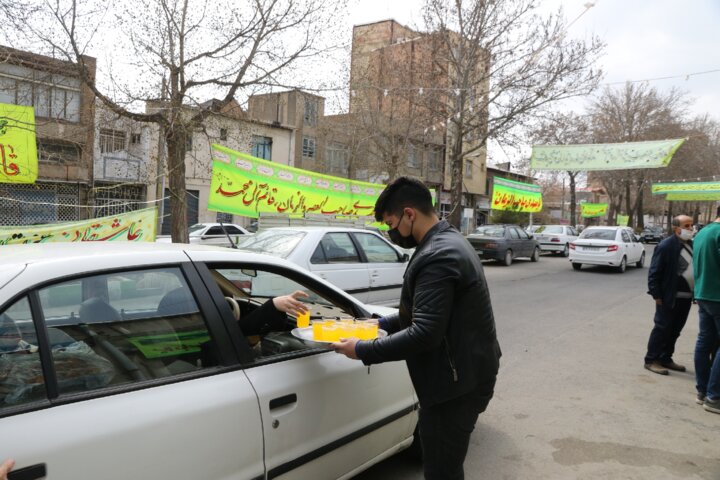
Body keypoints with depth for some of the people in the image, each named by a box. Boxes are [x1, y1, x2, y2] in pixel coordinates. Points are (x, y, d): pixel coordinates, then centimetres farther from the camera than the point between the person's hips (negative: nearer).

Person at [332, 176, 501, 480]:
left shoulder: (437, 257, -24)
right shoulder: (449, 242, 10)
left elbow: (424, 334, -28)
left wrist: (363, 350, -20)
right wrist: (385, 323, 12)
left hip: (458, 381, -11)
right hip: (465, 372, 11)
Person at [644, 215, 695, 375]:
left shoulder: (691, 245, 9)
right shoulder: (665, 246, -13)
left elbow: (695, 268, 16)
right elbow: (654, 273, -14)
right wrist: (657, 295, -16)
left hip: (686, 297, 7)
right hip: (669, 297, -7)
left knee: (675, 330, 14)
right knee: (662, 329, -1)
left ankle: (665, 359, 25)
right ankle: (651, 360, 8)